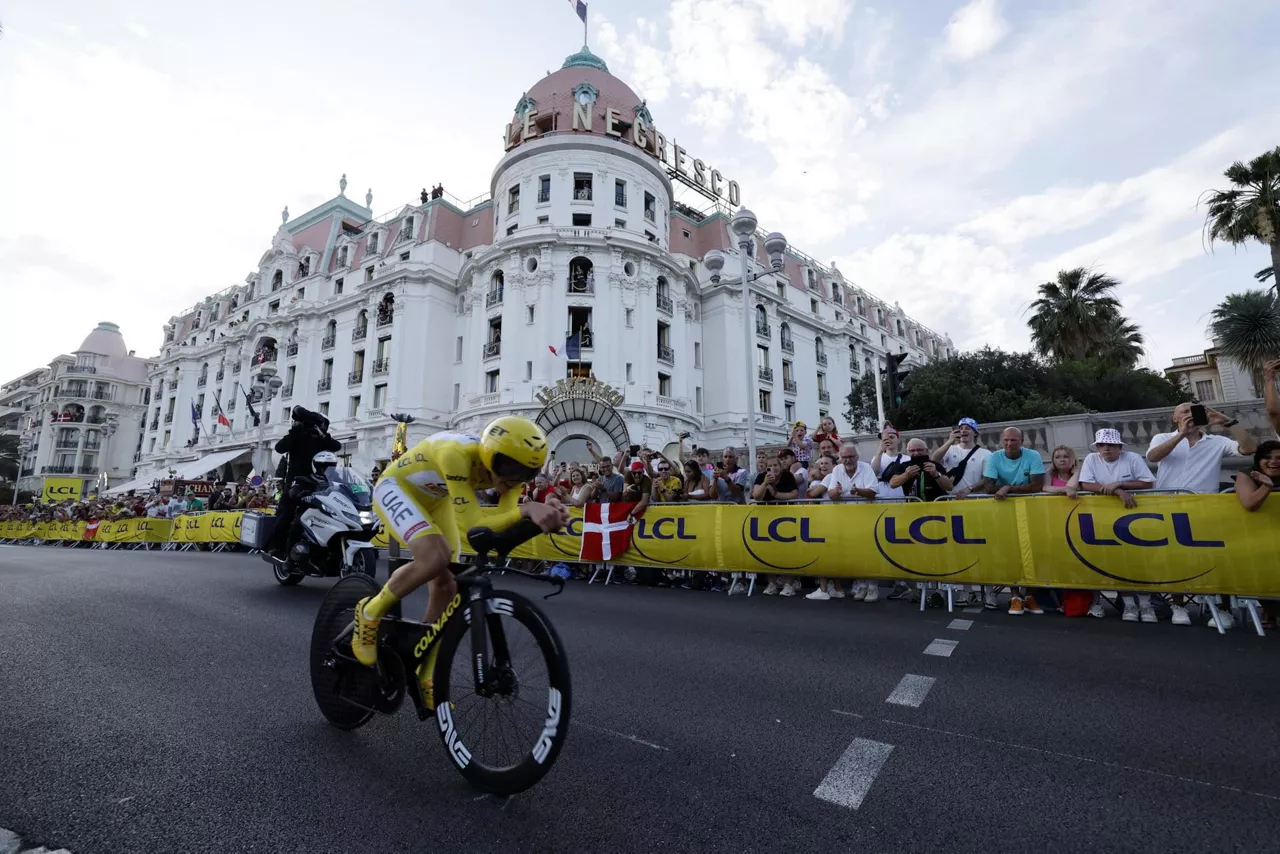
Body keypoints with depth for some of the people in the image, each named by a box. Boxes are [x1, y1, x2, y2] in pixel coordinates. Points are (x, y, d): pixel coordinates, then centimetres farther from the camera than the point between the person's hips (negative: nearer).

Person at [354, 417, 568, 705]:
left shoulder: (507, 466, -22)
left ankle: (427, 677, 18)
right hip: (396, 487, -6)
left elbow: (503, 525, -28)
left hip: (435, 500, 6)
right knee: (435, 558, -31)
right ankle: (370, 612, -1)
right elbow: (473, 526, -43)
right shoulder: (457, 454, -41)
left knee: (446, 586, 0)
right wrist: (527, 510, -57)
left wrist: (541, 514, -48)